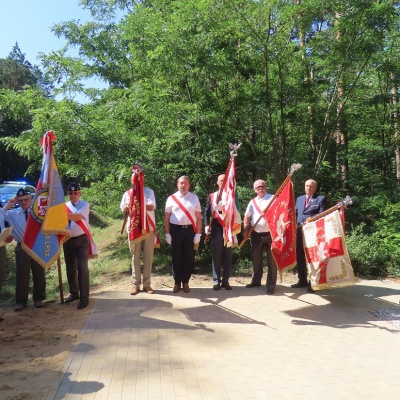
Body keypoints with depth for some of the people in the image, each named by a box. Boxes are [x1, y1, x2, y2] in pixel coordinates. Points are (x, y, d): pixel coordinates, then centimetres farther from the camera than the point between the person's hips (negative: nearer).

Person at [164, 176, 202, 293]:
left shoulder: (194, 198, 6)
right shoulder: (171, 198, 4)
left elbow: (199, 217, 5)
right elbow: (167, 217, 3)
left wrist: (198, 234, -2)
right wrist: (167, 234, -2)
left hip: (190, 230, 1)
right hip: (176, 230, -1)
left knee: (189, 257, 6)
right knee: (176, 257, 5)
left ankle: (185, 282, 19)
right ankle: (177, 283, 17)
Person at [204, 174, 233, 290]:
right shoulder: (211, 196, 12)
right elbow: (207, 211, 7)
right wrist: (207, 225, -5)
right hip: (216, 228, 0)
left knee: (227, 255, 5)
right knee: (216, 255, 2)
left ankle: (225, 280, 13)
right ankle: (217, 281, 10)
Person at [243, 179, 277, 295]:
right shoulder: (253, 202, 10)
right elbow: (247, 217, 16)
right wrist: (246, 230, 7)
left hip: (270, 234, -4)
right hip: (256, 235, 4)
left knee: (271, 260, 0)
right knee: (256, 259, 15)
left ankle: (271, 285, 8)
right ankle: (256, 281, 31)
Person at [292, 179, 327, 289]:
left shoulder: (321, 199, 2)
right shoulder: (299, 199, 19)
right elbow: (296, 213, 15)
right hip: (299, 231, 6)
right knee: (299, 257, 10)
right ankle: (302, 281, 22)